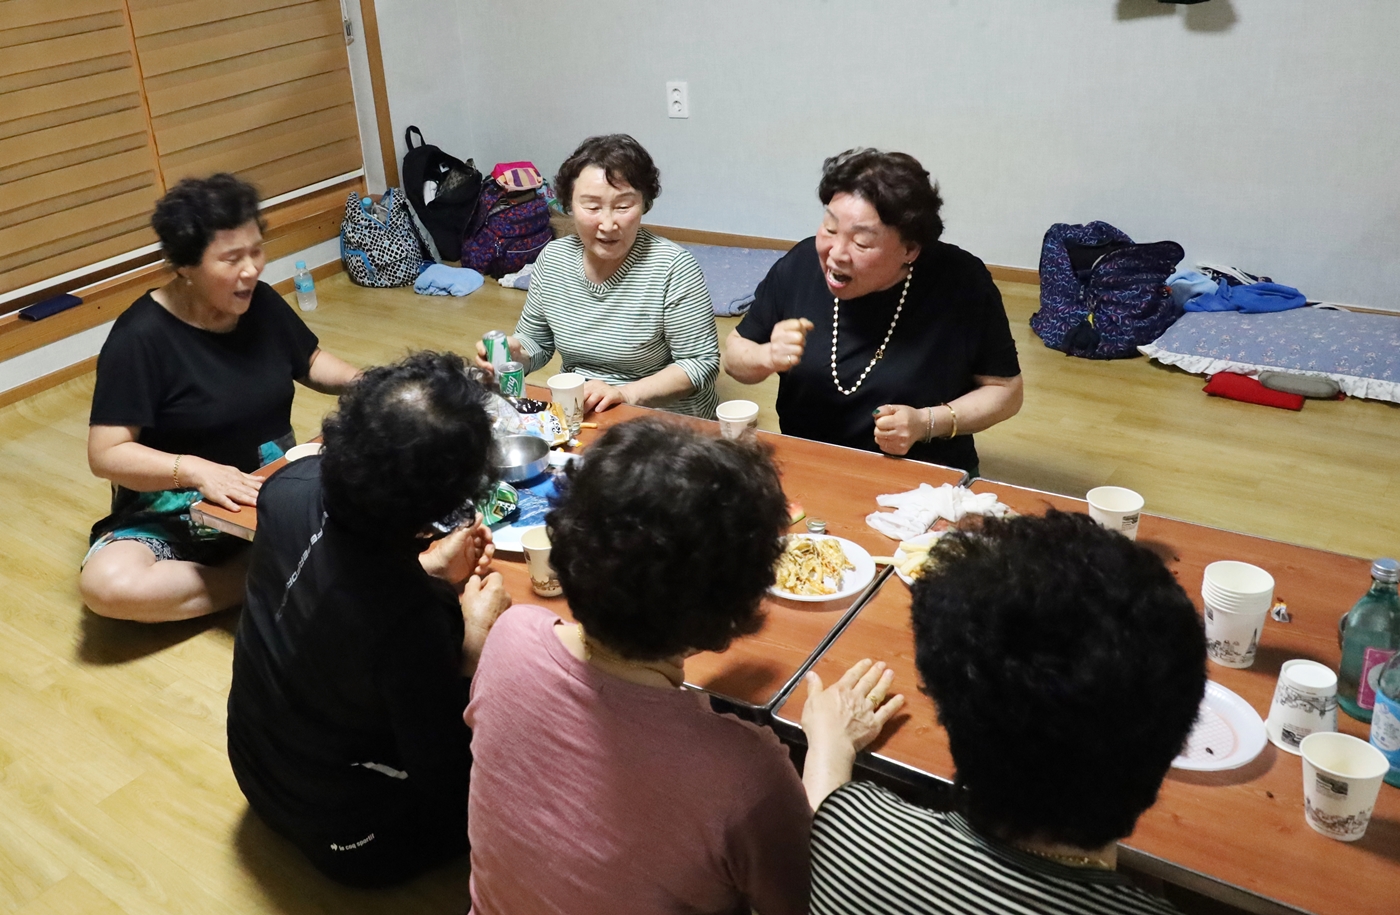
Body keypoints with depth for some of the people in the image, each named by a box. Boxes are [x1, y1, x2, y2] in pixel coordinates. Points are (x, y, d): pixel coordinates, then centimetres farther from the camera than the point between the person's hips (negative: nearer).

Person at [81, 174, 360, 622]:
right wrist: (194, 469, -36)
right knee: (108, 585, -34)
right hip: (175, 510, -4)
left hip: (279, 486, 4)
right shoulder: (140, 336, -18)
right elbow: (106, 453, -19)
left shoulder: (261, 303, -3)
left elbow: (311, 362, 16)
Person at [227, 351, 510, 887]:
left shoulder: (289, 486, -21)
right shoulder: (413, 620, -40)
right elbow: (440, 778, -22)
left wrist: (427, 569, -3)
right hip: (348, 838, -6)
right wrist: (474, 640, -14)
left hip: (258, 764, 6)